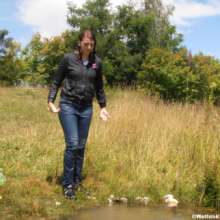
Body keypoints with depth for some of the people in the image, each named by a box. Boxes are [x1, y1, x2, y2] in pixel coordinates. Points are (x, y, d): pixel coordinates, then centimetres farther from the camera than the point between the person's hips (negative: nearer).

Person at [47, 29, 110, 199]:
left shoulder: (97, 62, 3)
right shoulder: (68, 59, -5)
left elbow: (99, 87, 14)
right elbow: (56, 82, 2)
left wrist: (103, 106, 11)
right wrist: (51, 101, -8)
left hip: (86, 108, 4)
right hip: (68, 105, -3)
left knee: (81, 146, 8)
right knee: (72, 144, -10)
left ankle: (77, 181, 21)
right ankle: (68, 185, 1)